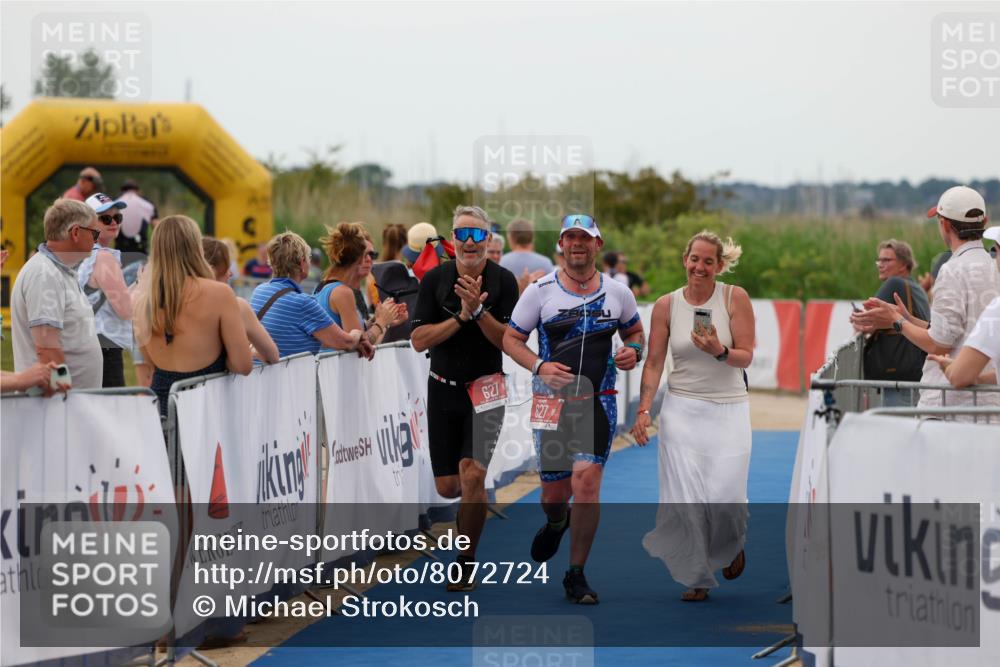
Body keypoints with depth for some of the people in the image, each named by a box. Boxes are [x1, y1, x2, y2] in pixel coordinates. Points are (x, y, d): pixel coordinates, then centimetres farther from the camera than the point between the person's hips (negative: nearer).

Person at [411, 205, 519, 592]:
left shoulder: (503, 280, -6)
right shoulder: (435, 279, -3)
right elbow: (419, 340, -8)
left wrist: (479, 310, -24)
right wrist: (461, 316, -20)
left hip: (485, 389, -2)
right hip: (444, 389, 2)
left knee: (472, 476, -18)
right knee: (447, 487, 6)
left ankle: (467, 560, -4)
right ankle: (472, 500, 44)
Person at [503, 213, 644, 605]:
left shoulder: (618, 293, 6)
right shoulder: (540, 291, 0)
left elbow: (635, 331, 22)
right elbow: (510, 339, 5)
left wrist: (633, 351, -2)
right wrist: (539, 366, -13)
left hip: (598, 401, 0)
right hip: (552, 399, 0)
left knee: (587, 477, -16)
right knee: (554, 490, 4)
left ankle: (576, 576, -6)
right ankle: (556, 523, 45)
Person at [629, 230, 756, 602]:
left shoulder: (735, 298, -4)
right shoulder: (666, 305, 1)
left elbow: (746, 357, -5)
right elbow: (654, 363, 4)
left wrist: (719, 351, -25)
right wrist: (644, 410, -5)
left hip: (728, 409, -1)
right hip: (682, 409, 1)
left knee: (724, 495, -8)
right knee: (686, 497, -5)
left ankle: (733, 544, 27)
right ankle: (697, 578, 8)